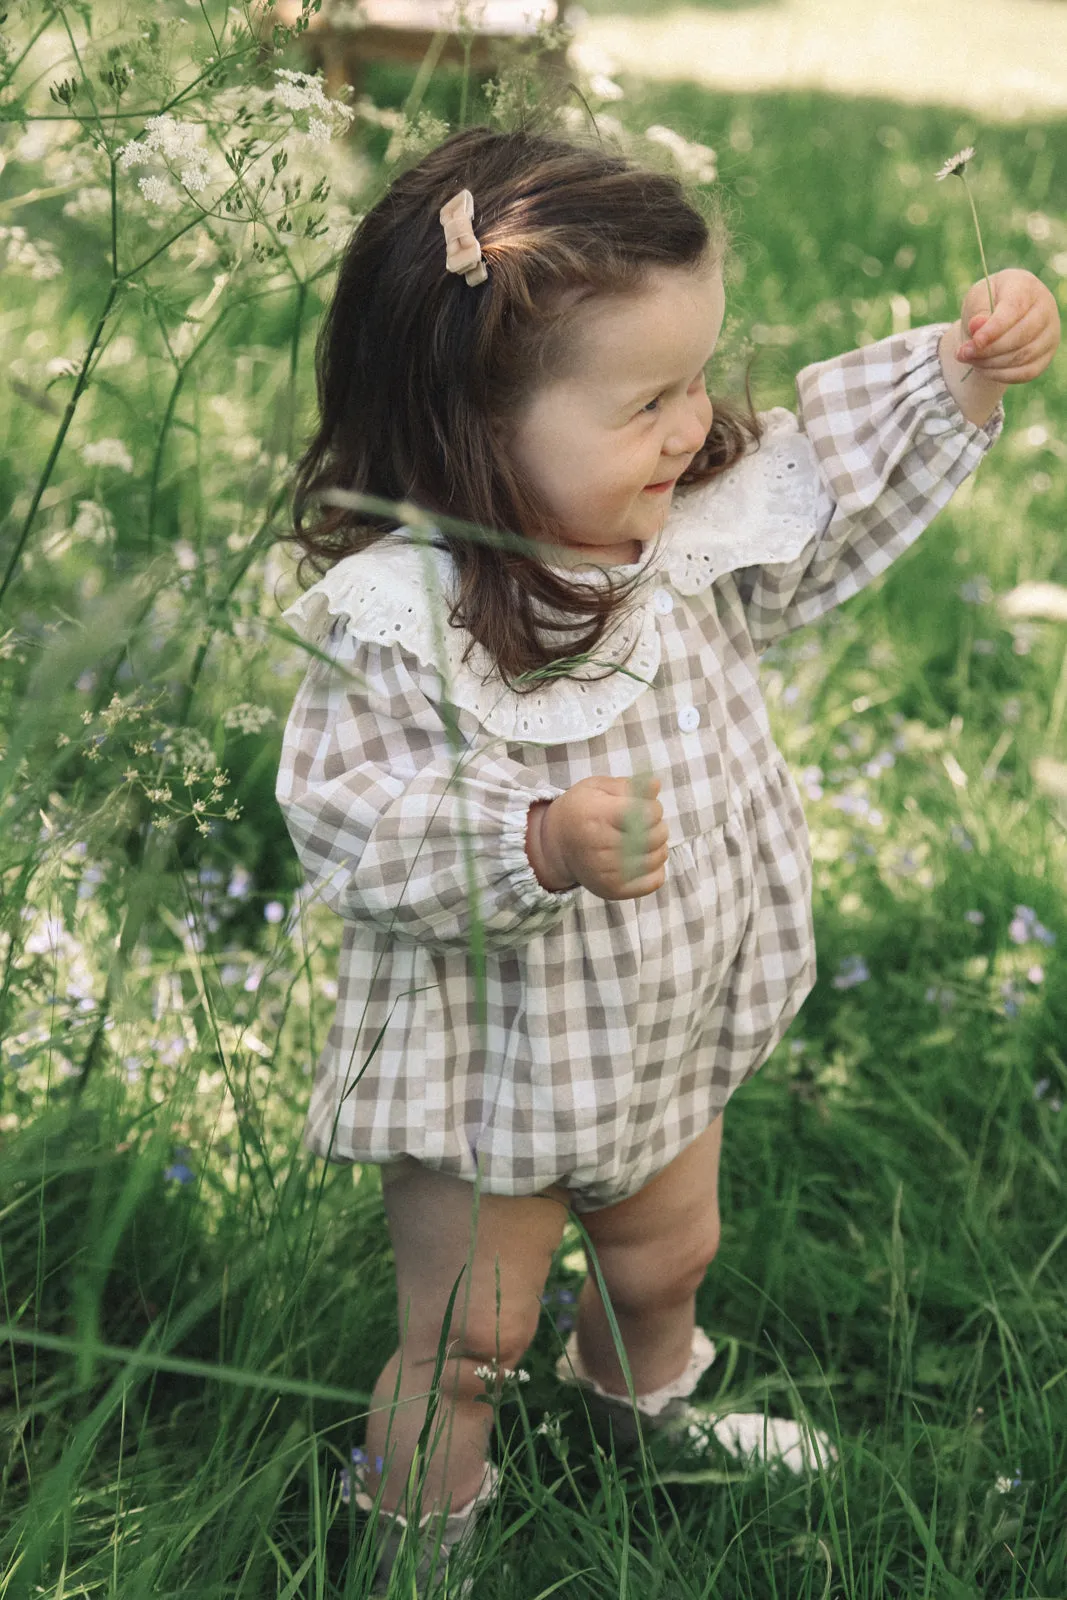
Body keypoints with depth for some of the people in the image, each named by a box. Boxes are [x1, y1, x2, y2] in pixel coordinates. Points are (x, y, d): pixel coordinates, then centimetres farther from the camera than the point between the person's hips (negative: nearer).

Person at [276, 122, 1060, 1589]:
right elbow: (349, 823, -30)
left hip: (671, 1043, 7)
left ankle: (643, 1409, 65)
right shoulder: (390, 621, -32)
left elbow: (838, 479, 5)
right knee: (467, 1345, 15)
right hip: (491, 1077, -7)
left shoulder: (696, 522, -11)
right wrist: (539, 846, -42)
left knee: (669, 1260, 33)